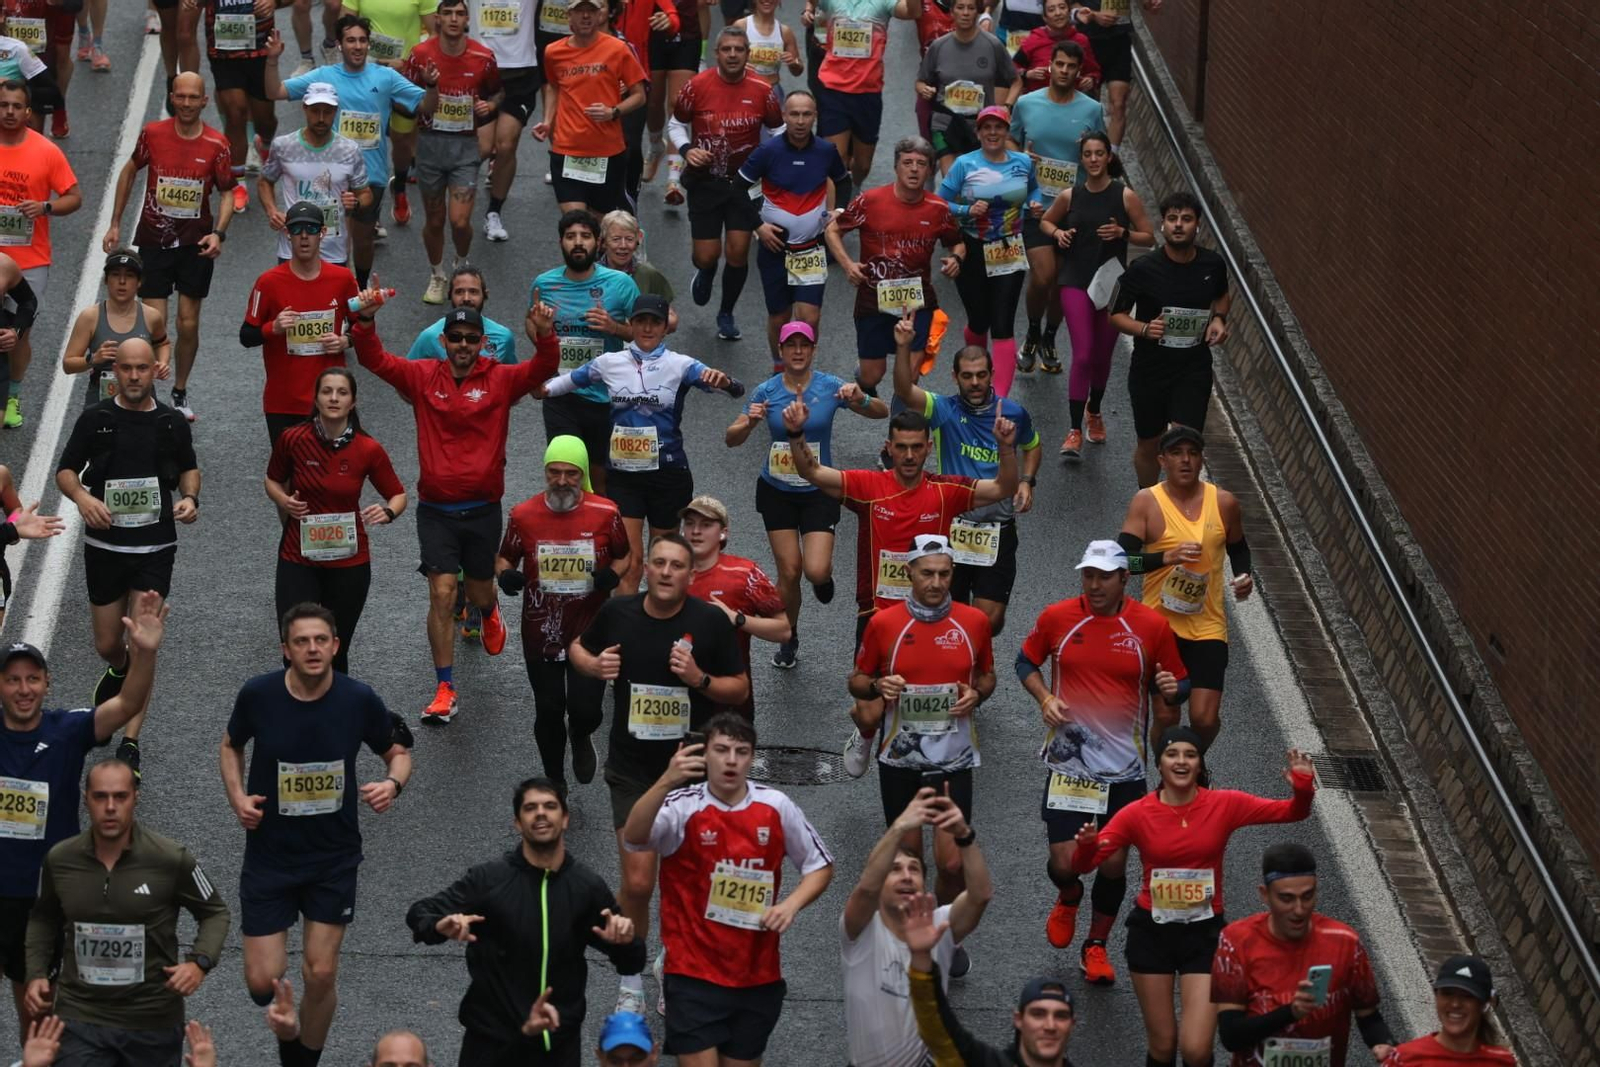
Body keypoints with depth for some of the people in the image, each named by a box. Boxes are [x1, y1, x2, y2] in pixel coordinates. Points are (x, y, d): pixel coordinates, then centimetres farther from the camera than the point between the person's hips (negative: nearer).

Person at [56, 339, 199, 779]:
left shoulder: (172, 423, 2)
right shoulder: (94, 420, -2)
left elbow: (189, 468, 17)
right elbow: (64, 470, 3)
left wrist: (190, 497, -5)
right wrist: (82, 496, -19)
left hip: (155, 548, -1)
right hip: (104, 546, 1)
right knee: (108, 645, 12)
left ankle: (130, 744, -5)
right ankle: (119, 673, 50)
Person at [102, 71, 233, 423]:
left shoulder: (216, 144, -7)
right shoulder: (153, 134, -6)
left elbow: (227, 193, 1)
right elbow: (130, 170, 9)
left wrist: (218, 233, -15)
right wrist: (115, 224, 10)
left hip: (196, 245, 1)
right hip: (153, 242, -1)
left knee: (188, 324, 5)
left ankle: (180, 392, 25)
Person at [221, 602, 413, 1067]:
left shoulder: (359, 699, -13)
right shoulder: (258, 694, -13)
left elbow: (398, 752, 3)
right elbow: (232, 745, 8)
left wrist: (392, 783, -18)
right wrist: (237, 795, -8)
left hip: (334, 858, 0)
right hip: (269, 854, 0)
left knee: (320, 976, 2)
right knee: (261, 982, -4)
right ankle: (282, 1021, 34)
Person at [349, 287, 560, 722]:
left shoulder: (501, 380, -4)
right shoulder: (423, 376, -2)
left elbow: (542, 369, -18)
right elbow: (374, 359, -7)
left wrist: (545, 337, -38)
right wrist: (365, 322, -25)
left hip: (483, 509, 1)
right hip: (436, 510, -1)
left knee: (479, 593, 18)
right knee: (442, 594, -9)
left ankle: (490, 615, 57)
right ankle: (445, 691, -2)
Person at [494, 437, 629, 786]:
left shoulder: (605, 514, -6)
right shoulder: (523, 515, -4)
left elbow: (625, 555, 9)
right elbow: (504, 557, 10)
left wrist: (613, 574, -13)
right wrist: (505, 574, -13)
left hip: (590, 632, -1)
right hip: (541, 634, 1)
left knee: (585, 710, -9)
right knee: (549, 712, 10)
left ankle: (581, 738, 30)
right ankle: (555, 783, 31)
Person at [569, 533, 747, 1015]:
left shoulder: (711, 621, -10)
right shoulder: (617, 612, -5)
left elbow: (740, 687, -2)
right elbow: (578, 648, 15)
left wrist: (700, 679, -21)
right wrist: (594, 665, -8)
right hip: (632, 770, 0)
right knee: (638, 883, -5)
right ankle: (631, 983, 14)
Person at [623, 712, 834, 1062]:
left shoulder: (776, 806, -1)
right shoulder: (684, 807, -11)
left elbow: (820, 864, 10)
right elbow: (633, 838, -30)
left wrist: (791, 904, -10)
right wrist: (666, 782, -46)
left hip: (759, 976, 4)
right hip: (694, 972, -4)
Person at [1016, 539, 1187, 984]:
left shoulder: (1152, 626, -5)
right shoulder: (1056, 618, -4)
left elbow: (1177, 684, 6)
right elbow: (1026, 661, 12)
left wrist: (1171, 692, -18)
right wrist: (1045, 698, -6)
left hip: (1124, 767, 0)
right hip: (1068, 761, 0)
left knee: (1114, 864, 3)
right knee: (1065, 862, -7)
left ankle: (1097, 946, 28)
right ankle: (1068, 898, 31)